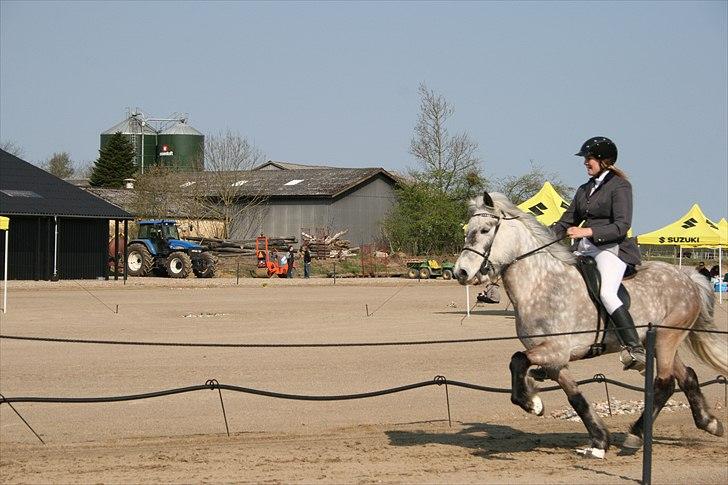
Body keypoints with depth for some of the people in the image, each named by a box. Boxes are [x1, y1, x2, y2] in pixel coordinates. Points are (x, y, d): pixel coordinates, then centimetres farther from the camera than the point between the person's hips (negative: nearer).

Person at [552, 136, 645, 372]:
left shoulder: (620, 186, -3)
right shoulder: (585, 189, 21)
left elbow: (621, 226, -13)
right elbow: (566, 222, 25)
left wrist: (589, 232, -24)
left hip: (612, 247, -9)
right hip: (584, 250, 9)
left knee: (606, 292, -30)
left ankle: (635, 349, -36)